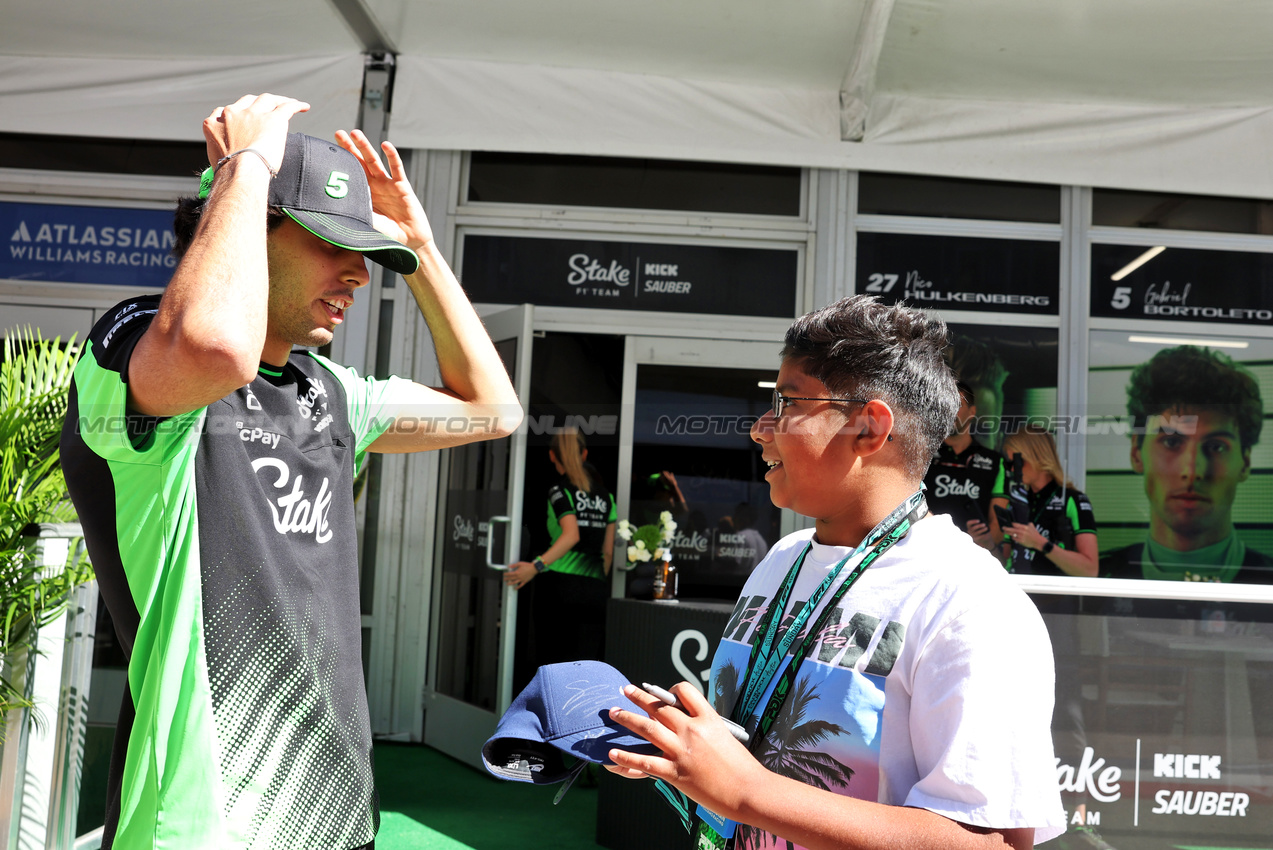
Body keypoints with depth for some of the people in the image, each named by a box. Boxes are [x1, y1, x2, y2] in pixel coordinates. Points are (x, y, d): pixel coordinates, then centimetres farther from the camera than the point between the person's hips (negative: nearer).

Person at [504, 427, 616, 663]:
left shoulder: (560, 491, -3)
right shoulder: (605, 495, 14)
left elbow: (571, 535, -19)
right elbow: (608, 550, 14)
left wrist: (537, 566, -23)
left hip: (560, 584, -4)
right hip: (595, 588, 4)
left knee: (554, 662, 3)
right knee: (587, 661, 3)